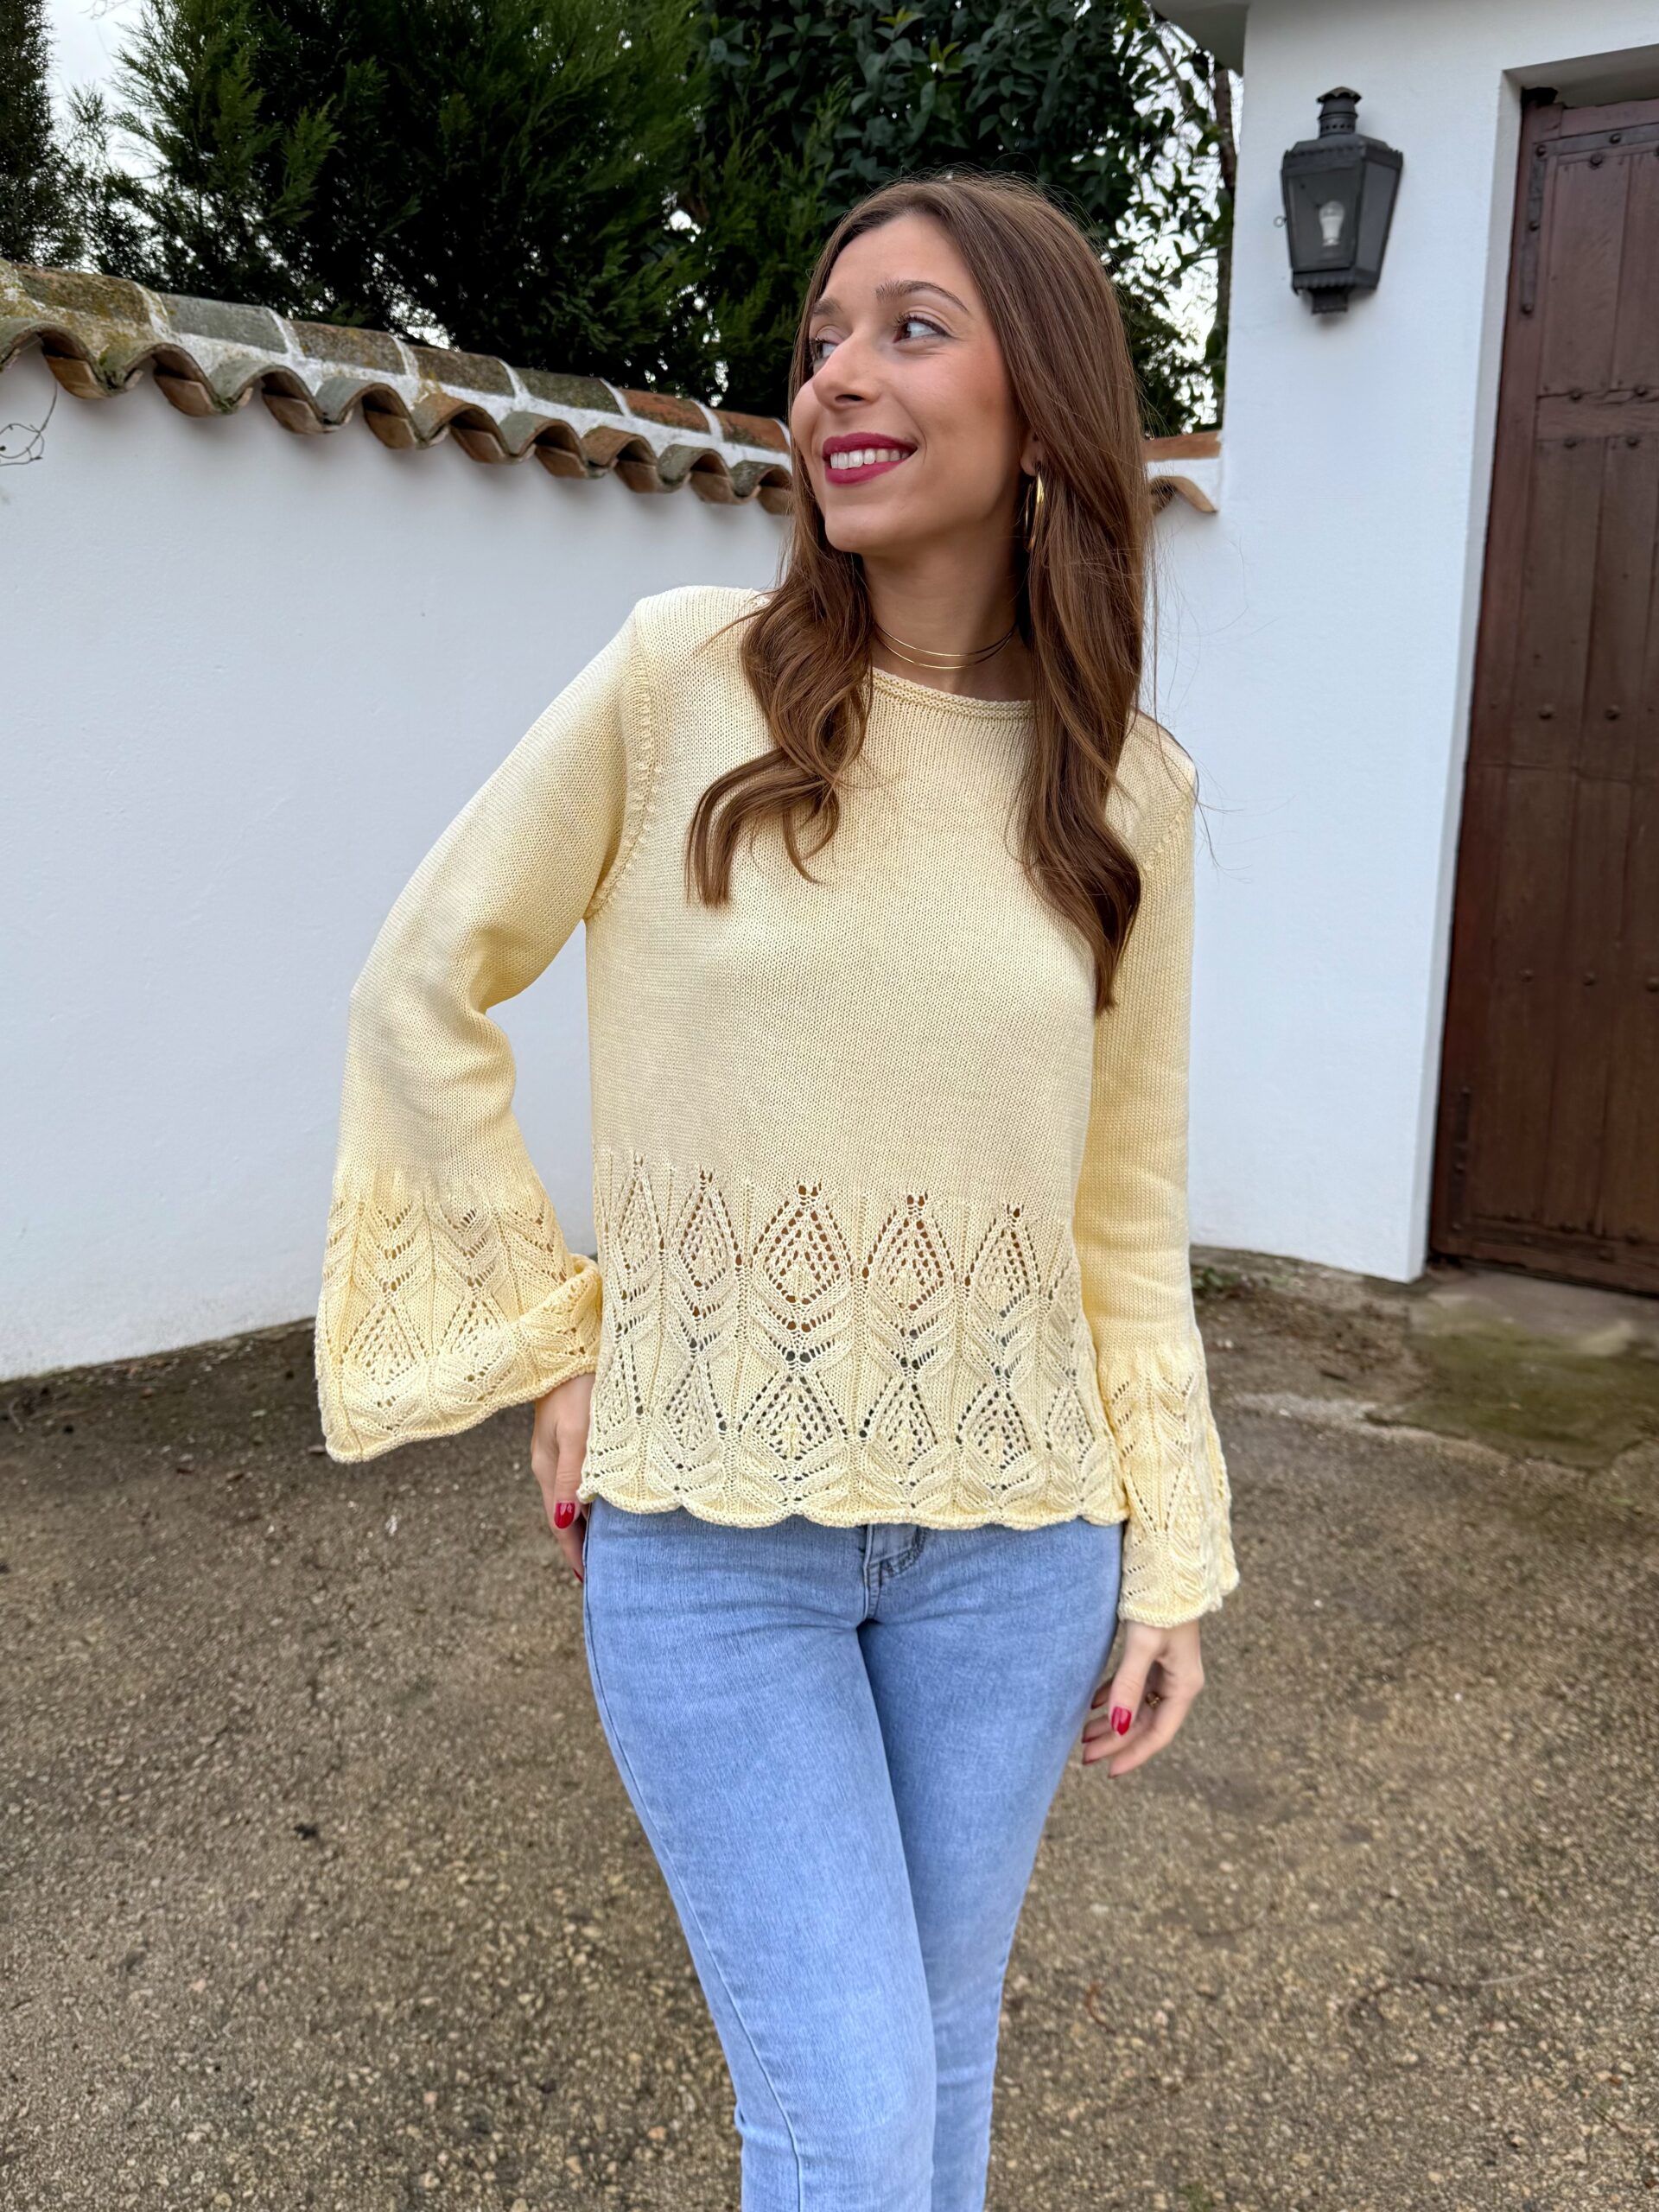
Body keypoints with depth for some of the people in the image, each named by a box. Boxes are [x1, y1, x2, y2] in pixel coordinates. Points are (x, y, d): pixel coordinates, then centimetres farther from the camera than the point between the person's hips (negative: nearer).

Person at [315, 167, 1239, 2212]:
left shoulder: (1127, 792, 0)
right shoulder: (683, 677, -8)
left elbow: (1126, 1202, 6)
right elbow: (423, 993, 0)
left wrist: (1170, 1564, 5)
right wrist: (548, 1339, -2)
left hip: (1013, 1533, 3)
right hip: (707, 1528, -2)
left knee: (940, 2046, 20)